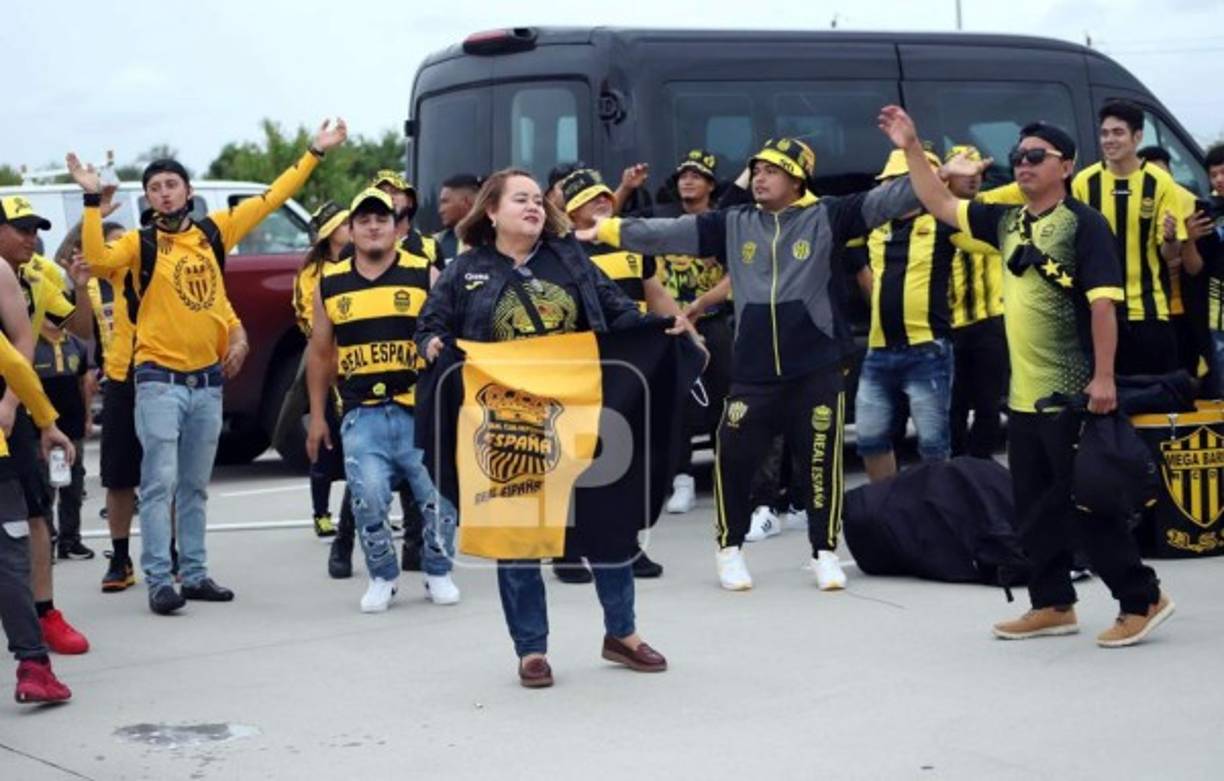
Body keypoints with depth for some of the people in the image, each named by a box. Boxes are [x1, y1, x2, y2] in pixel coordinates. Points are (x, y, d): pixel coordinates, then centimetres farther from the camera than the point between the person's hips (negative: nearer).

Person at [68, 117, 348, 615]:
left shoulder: (213, 231, 7)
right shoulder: (140, 243, -4)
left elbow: (271, 198, 12)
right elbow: (99, 260, -24)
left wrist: (314, 153, 13)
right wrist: (92, 200, -28)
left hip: (208, 378, 5)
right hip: (160, 380, -4)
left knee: (195, 487, 13)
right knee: (159, 485, -8)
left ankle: (194, 574, 21)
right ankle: (159, 582, -5)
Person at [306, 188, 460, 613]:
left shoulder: (424, 275, 2)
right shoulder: (331, 283, 10)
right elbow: (320, 354, 16)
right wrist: (317, 415, 14)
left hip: (420, 407, -1)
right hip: (361, 413, 1)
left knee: (437, 495, 1)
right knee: (368, 500, -7)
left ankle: (438, 573, 22)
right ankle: (382, 577, 13)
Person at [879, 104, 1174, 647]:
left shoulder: (1083, 223, -9)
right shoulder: (1007, 222, 11)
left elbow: (1103, 302, -16)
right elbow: (941, 206, 18)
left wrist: (1103, 377, -22)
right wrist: (911, 148, 12)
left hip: (1071, 395, -8)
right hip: (1023, 394, 8)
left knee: (1087, 503, -4)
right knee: (1034, 507, 12)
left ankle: (1142, 599, 6)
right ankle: (1053, 605, 22)